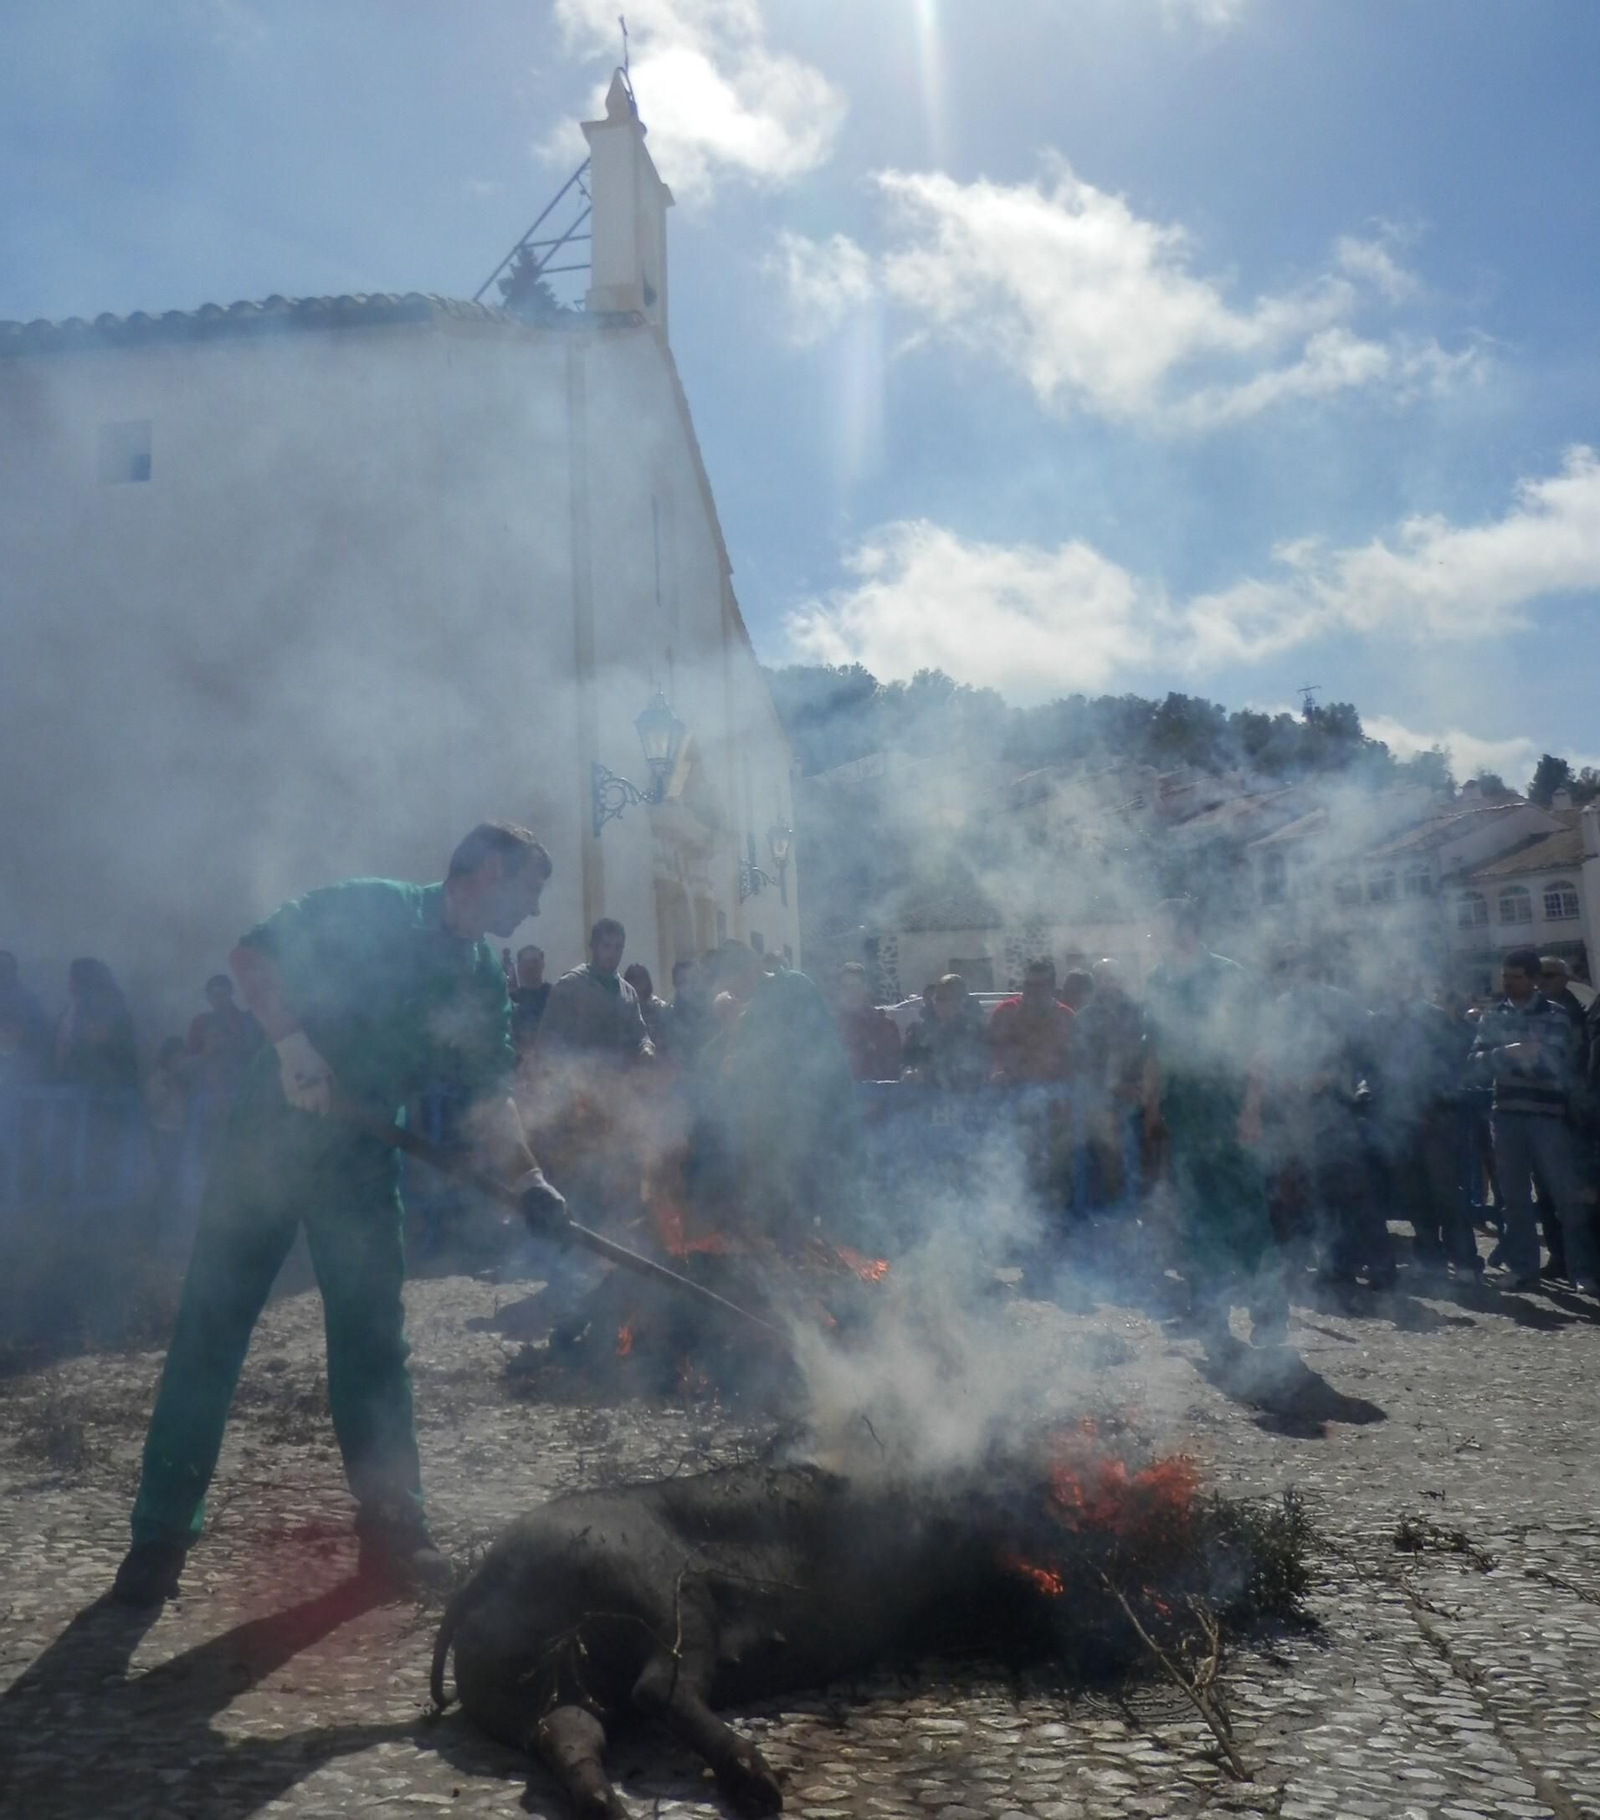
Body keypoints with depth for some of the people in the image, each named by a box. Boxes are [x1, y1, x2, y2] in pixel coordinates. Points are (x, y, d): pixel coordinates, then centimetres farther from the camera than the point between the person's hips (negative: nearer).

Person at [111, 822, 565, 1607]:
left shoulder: (485, 985, 7)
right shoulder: (370, 908, -8)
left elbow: (490, 1097, 0)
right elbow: (253, 953, -12)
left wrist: (527, 1179, -15)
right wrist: (292, 1041, -26)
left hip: (361, 1160, 4)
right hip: (269, 1134, -4)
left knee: (373, 1343, 5)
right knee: (209, 1328, 1)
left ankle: (391, 1526, 16)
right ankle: (161, 1531, 13)